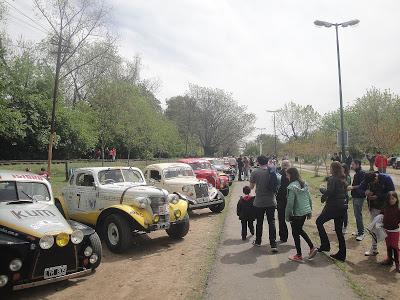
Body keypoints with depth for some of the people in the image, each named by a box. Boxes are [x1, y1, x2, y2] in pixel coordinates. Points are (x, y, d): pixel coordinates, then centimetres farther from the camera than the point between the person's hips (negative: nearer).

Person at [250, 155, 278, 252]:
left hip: (259, 202, -1)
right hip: (271, 201, 1)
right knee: (271, 222, 6)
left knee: (259, 222, 14)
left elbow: (251, 187, 1)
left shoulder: (255, 172, -10)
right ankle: (273, 244, 2)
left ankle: (258, 241, 28)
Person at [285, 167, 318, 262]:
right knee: (300, 230, 26)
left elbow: (290, 202, -19)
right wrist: (309, 211, 19)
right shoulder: (304, 184, 5)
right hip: (305, 212, 8)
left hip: (297, 213, -8)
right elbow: (309, 199, 10)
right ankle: (312, 247, 21)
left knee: (295, 233, 7)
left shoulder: (292, 187, -18)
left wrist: (287, 215, -9)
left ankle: (299, 256, 17)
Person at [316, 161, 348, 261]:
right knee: (339, 230, 13)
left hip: (333, 207, -8)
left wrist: (321, 189, -2)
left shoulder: (332, 179, -14)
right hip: (342, 206, 8)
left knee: (319, 221, 10)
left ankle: (325, 245, 7)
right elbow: (344, 192, 16)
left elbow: (329, 192, -22)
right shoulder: (343, 179, 11)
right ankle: (341, 254, 17)